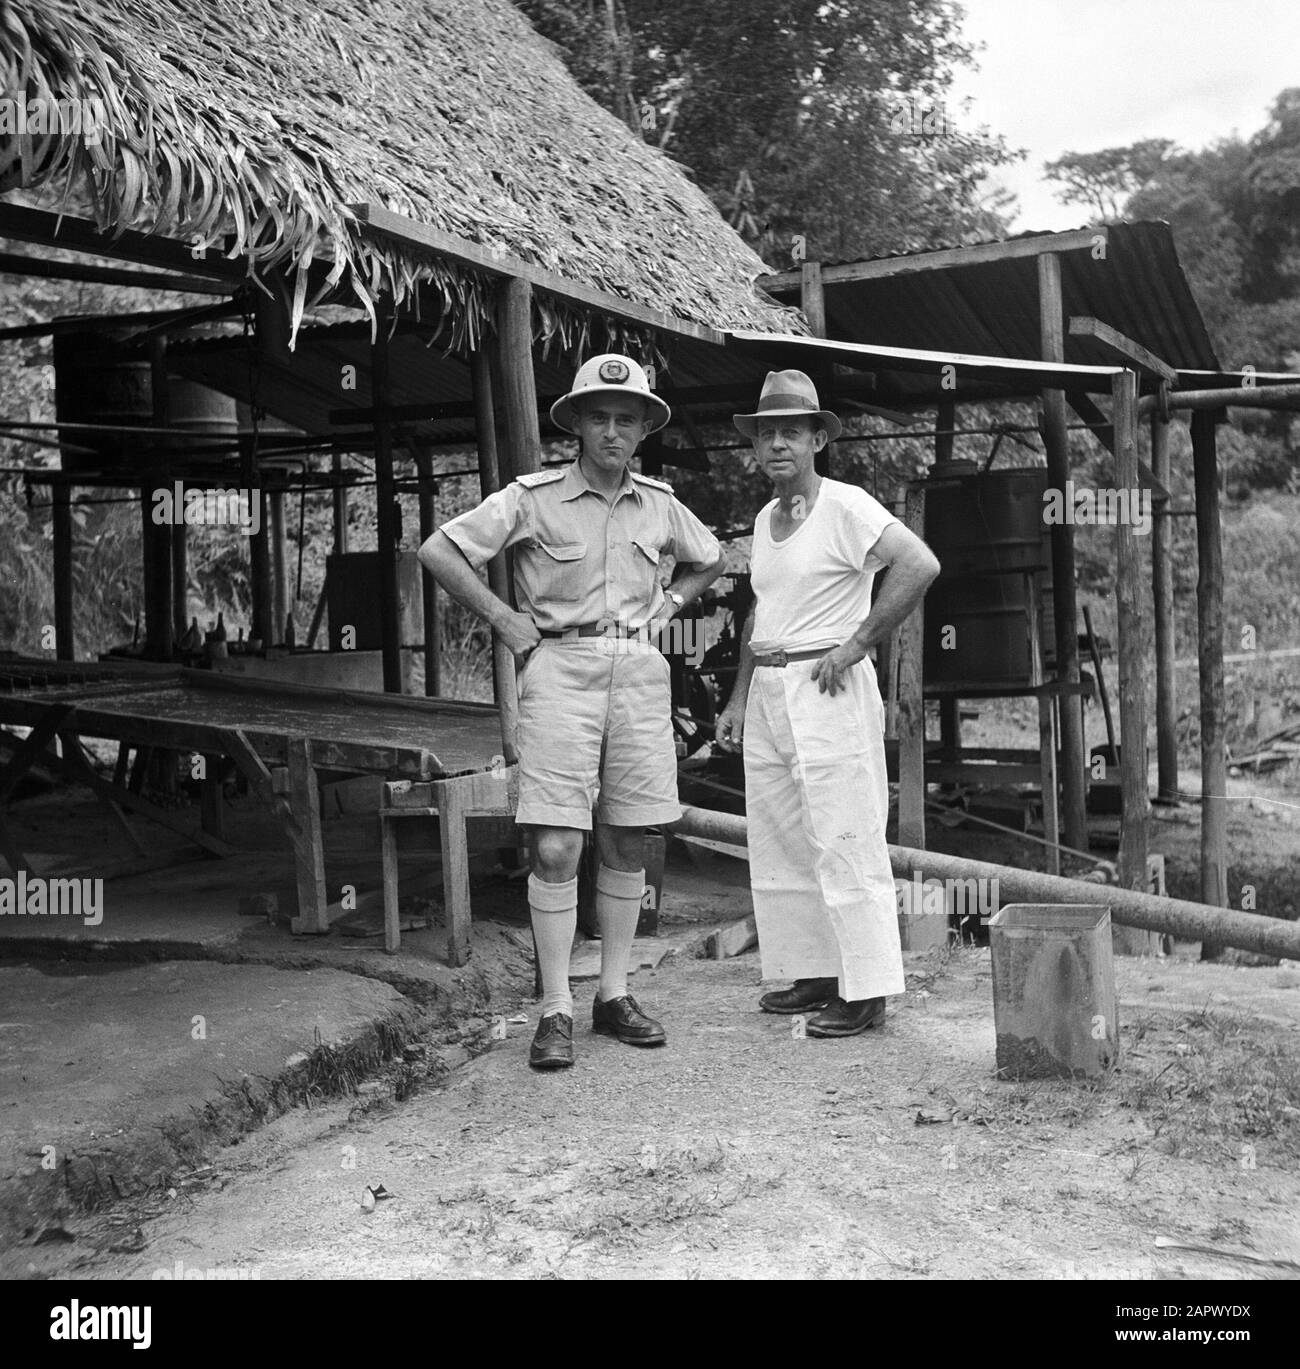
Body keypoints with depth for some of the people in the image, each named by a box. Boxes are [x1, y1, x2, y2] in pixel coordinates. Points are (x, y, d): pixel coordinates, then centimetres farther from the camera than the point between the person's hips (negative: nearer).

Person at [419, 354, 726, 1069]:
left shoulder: (658, 503, 10)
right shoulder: (534, 497, -3)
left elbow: (710, 560, 29)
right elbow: (437, 552, -6)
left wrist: (667, 605, 13)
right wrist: (508, 622, -7)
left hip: (638, 670, 4)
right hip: (560, 669, -4)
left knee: (625, 844, 8)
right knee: (556, 847, -9)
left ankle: (613, 996, 19)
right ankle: (555, 1011, -1)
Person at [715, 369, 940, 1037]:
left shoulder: (845, 506, -9)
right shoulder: (765, 518, 16)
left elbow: (920, 564, -22)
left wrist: (856, 643, -19)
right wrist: (738, 698, 19)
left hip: (827, 689, -9)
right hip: (767, 692, 9)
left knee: (844, 843, -6)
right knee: (776, 843, 11)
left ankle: (865, 989, 0)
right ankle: (811, 972, 21)